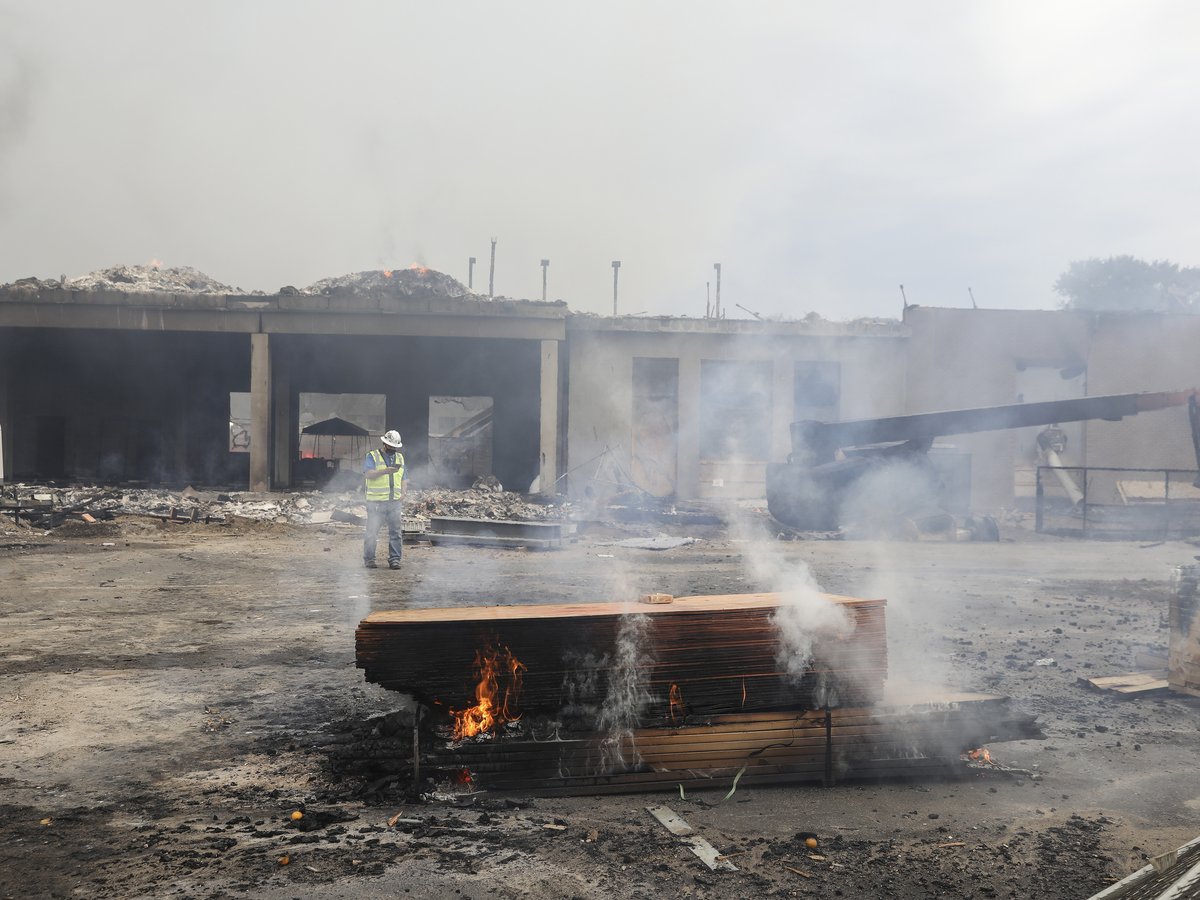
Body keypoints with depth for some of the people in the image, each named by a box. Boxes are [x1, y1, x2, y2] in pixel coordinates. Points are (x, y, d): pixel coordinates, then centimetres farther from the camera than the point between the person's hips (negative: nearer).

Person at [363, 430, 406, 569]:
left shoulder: (400, 458, 18)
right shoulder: (372, 456, 1)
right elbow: (368, 474, -14)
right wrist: (386, 471, -25)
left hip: (395, 502, 4)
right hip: (376, 502, -4)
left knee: (396, 531, 1)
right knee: (372, 532, 0)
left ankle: (394, 559, 6)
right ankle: (369, 559, 10)